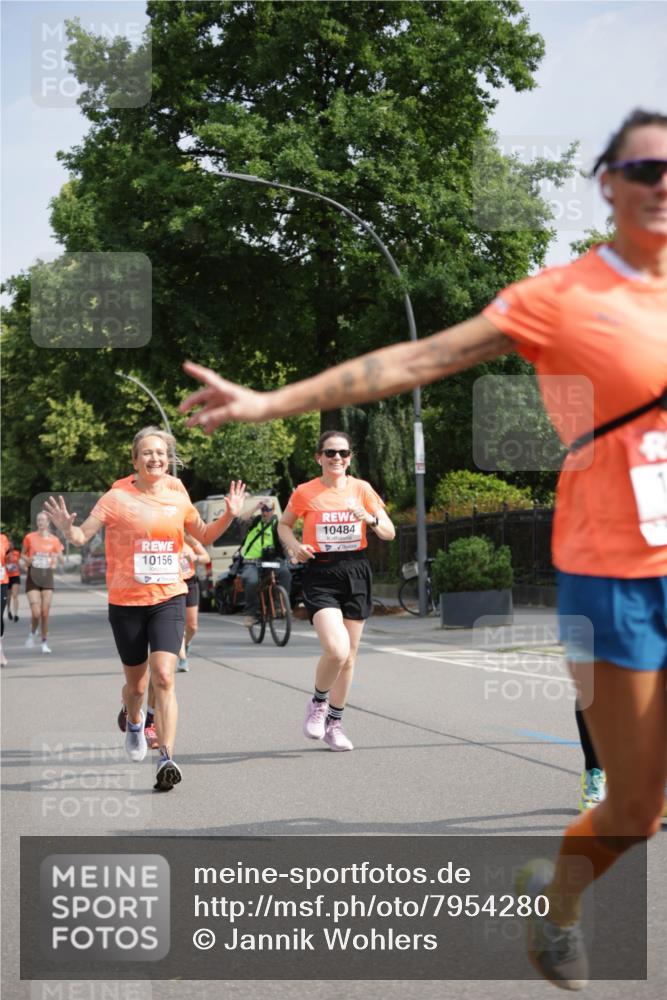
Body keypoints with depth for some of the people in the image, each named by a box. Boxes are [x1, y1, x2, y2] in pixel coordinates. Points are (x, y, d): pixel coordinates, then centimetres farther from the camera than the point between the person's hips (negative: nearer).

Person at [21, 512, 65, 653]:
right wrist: (27, 559, -9)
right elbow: (22, 554, 13)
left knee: (45, 613, -1)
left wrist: (58, 558, -16)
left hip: (47, 576, 1)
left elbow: (62, 561, 7)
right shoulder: (29, 537, 0)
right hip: (33, 577, -1)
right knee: (36, 613, -11)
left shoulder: (54, 540, 3)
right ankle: (32, 633, 20)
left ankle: (45, 642, 14)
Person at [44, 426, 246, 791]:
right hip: (126, 601, -1)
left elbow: (204, 536, 21)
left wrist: (229, 515, 5)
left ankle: (166, 759, -18)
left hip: (168, 599, 1)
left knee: (163, 677, -17)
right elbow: (82, 536, -8)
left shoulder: (178, 499, 5)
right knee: (136, 683, 12)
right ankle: (134, 721, 48)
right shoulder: (117, 498, -5)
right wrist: (65, 527, -29)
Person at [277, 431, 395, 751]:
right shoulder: (305, 493, -1)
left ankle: (334, 722, 25)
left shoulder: (361, 489, 3)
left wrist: (371, 519, -17)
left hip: (355, 573, 3)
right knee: (336, 650, -21)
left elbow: (389, 533, 4)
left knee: (348, 655, 8)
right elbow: (284, 525, 15)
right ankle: (318, 702, 8)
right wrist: (295, 545, -6)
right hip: (320, 575, -3)